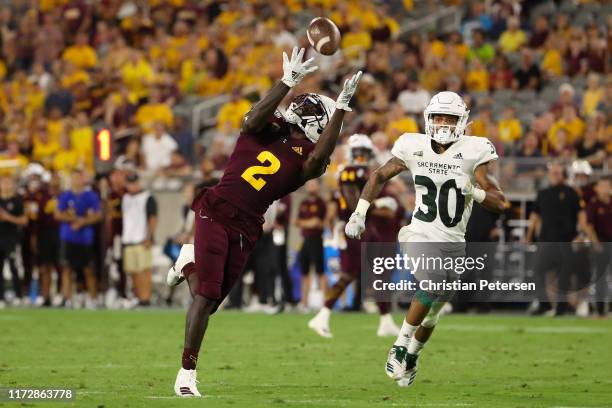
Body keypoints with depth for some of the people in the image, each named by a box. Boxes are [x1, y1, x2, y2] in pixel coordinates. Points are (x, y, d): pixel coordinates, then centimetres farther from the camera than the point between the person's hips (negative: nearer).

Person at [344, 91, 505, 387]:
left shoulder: (472, 152, -9)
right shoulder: (415, 148, -5)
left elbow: (498, 202, -9)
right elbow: (380, 176, 12)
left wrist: (473, 191, -28)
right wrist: (360, 213, 5)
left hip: (453, 242, 2)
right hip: (420, 235, -2)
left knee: (432, 314, 14)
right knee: (432, 285, -31)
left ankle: (411, 358, 42)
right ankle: (400, 346, -16)